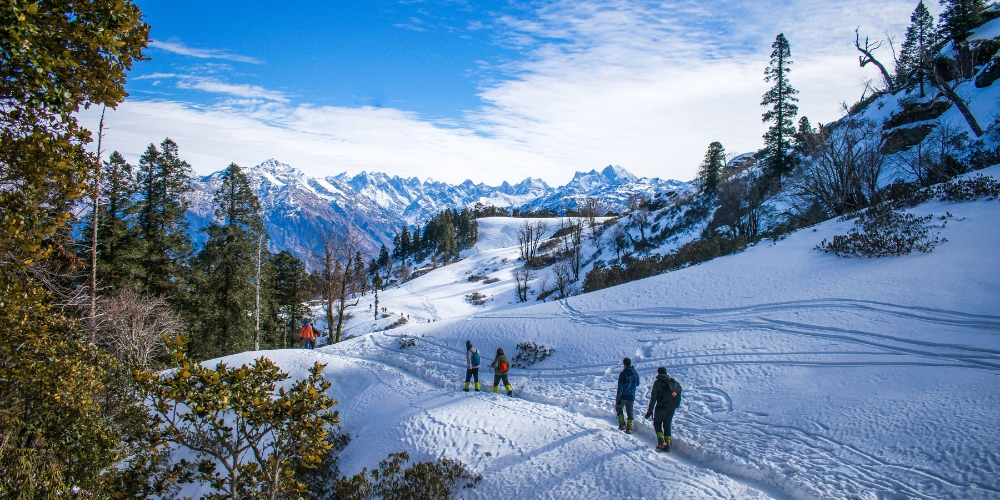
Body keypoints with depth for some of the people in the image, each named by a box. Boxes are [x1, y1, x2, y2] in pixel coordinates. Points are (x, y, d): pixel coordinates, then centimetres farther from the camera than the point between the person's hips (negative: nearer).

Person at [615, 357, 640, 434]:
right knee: (630, 412, 13)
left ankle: (622, 424, 8)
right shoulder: (635, 373, 0)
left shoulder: (623, 374, -16)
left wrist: (617, 399, -13)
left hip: (623, 396, -4)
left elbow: (620, 388, -16)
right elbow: (637, 384, 16)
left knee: (618, 408, 18)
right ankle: (629, 428, 7)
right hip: (632, 396, 4)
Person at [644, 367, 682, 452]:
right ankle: (667, 445, 10)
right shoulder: (674, 382, 11)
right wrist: (675, 405, 17)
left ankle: (661, 441, -6)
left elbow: (653, 397, -9)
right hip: (672, 408, 5)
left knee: (657, 423, 11)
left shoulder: (658, 382, -6)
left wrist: (650, 410, -7)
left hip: (662, 407, -5)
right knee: (667, 425, 14)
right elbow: (679, 397, 11)